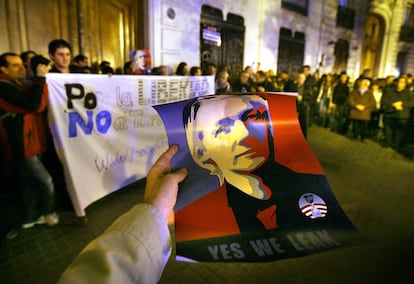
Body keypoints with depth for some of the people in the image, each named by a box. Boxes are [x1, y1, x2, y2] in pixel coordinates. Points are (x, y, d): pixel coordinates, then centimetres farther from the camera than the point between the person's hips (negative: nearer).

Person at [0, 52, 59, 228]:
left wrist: (40, 80, 3)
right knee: (45, 181, -3)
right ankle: (49, 214, 18)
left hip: (29, 142, 10)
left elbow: (40, 105, 13)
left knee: (30, 182, 18)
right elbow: (34, 105, -29)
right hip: (21, 145, -10)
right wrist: (40, 78, -22)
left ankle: (31, 217, 31)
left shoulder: (19, 85, 17)